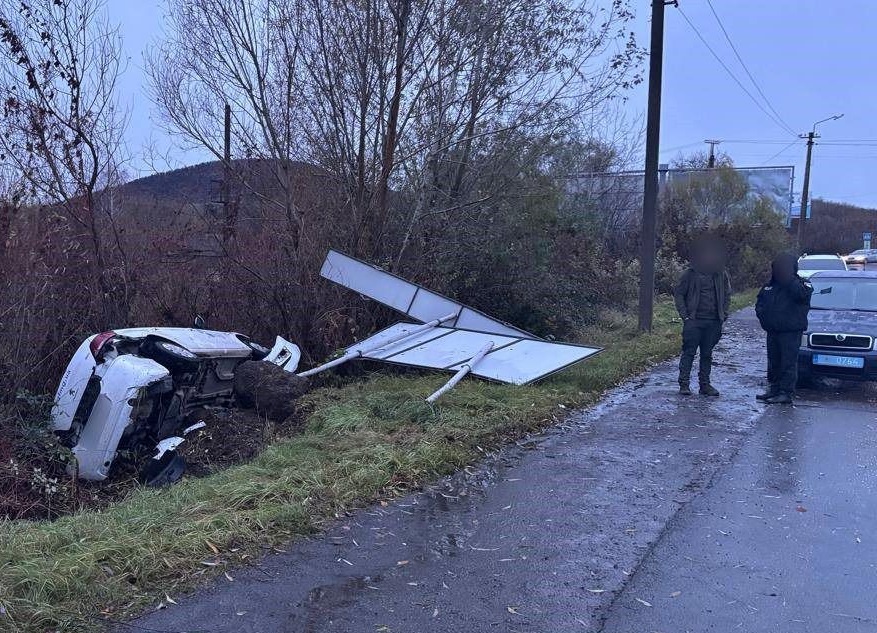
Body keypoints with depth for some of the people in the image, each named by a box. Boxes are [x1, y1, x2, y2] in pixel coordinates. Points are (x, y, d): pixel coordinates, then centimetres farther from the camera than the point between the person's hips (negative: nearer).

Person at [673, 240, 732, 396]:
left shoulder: (722, 275, 6)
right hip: (694, 320, -3)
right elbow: (678, 294, 0)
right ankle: (684, 384, 1)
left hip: (713, 322, 3)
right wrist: (685, 315, -6)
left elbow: (727, 295, 16)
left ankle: (705, 384, 18)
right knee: (689, 352, -3)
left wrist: (723, 315, 6)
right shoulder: (691, 274, -3)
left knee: (707, 354, 10)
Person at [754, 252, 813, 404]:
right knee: (773, 362, 14)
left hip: (791, 332, -7)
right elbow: (759, 303, 21)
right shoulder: (770, 285, 12)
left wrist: (789, 279, -27)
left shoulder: (801, 285, -5)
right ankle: (773, 389, 24)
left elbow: (803, 293, -30)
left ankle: (787, 393, -3)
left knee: (788, 363, -5)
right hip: (772, 331, 7)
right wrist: (763, 315, 2)